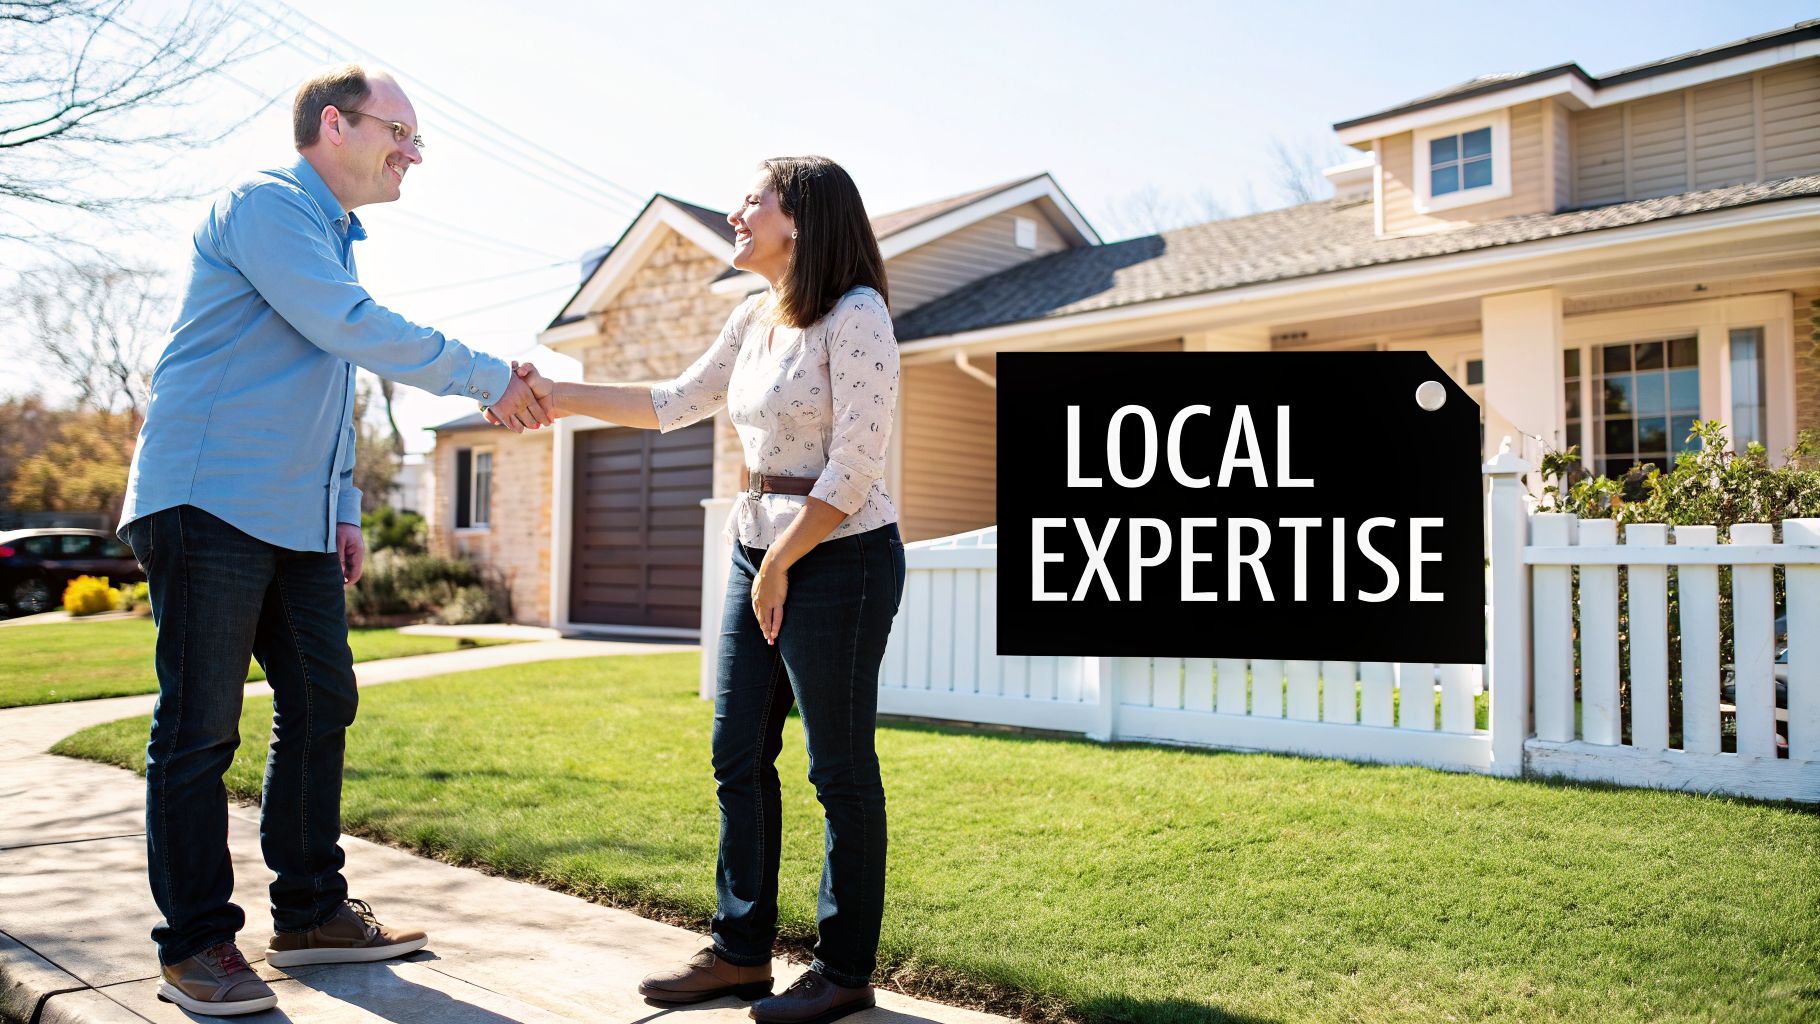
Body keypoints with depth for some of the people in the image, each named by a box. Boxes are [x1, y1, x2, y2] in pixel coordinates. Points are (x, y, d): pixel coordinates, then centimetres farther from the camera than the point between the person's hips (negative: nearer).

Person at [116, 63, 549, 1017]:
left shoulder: (331, 238, 22)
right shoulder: (264, 204, -7)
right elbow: (354, 328, -20)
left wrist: (344, 510, 21)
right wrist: (487, 378, -13)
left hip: (296, 521, 10)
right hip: (211, 505, -9)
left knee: (320, 707, 10)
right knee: (199, 729, -3)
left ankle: (311, 913, 20)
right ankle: (194, 945, 6)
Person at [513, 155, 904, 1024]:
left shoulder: (855, 315, -12)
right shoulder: (756, 318, 13)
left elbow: (852, 468, -17)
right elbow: (675, 404, 22)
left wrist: (780, 565, -13)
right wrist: (559, 396, 16)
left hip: (838, 558, -8)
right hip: (757, 553, 8)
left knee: (839, 769, 1)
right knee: (738, 758, 10)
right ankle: (741, 952, 23)